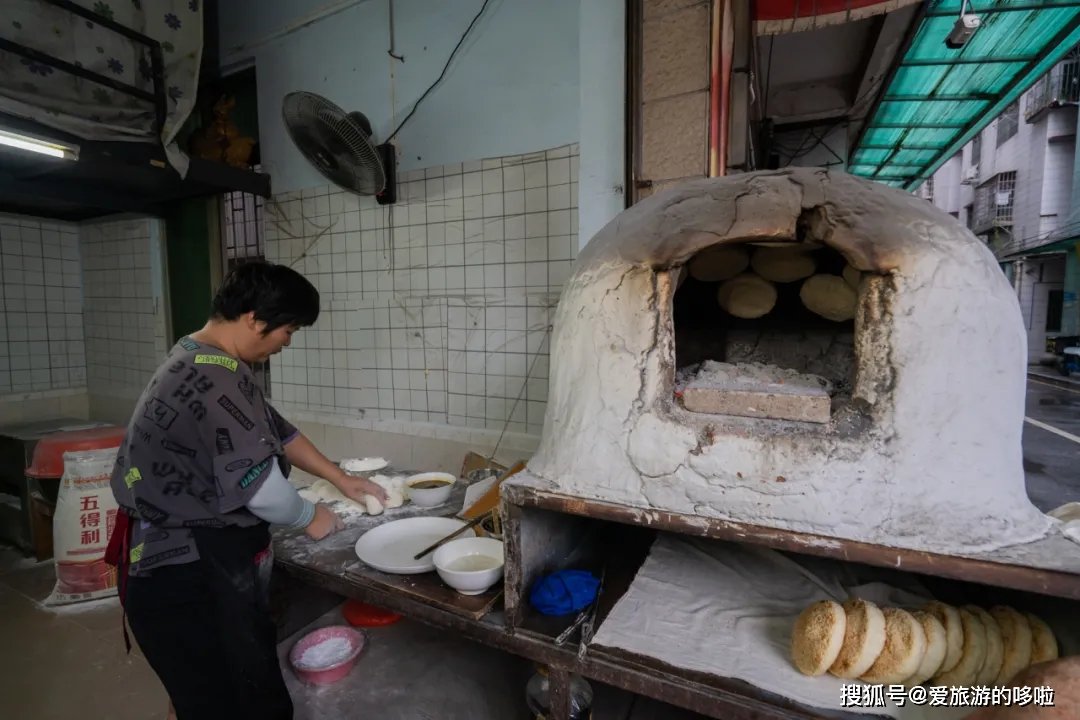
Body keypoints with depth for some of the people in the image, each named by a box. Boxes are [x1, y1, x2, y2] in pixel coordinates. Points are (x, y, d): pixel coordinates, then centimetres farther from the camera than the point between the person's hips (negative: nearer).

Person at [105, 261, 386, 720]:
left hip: (198, 554, 10)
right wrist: (310, 518, -7)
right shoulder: (215, 379, -28)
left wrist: (343, 481, 12)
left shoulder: (203, 362, 7)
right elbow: (258, 485, -27)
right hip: (184, 569, -10)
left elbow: (278, 433, 11)